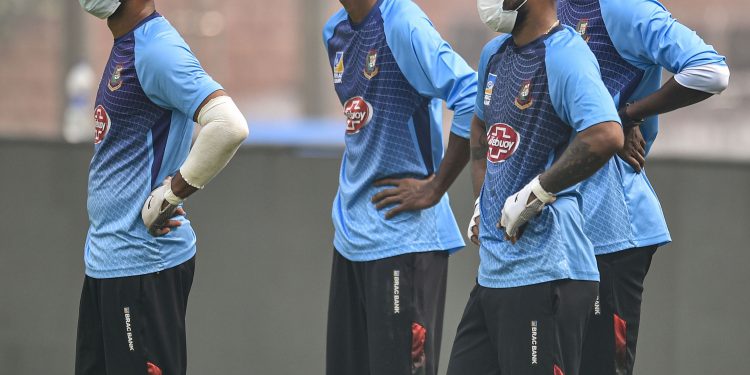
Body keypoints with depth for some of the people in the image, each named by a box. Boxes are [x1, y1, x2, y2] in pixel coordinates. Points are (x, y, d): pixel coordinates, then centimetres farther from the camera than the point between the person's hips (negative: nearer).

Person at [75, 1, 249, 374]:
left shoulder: (157, 49, -17)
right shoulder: (124, 45, 13)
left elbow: (229, 126, -29)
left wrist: (171, 193, -20)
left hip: (141, 264, -10)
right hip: (104, 258, 10)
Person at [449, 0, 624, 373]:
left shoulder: (565, 57, -15)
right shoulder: (495, 54, 14)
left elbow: (606, 136, -32)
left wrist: (535, 193, -22)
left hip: (544, 275, -9)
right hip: (492, 269, 9)